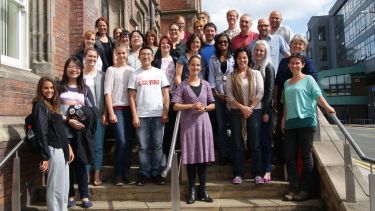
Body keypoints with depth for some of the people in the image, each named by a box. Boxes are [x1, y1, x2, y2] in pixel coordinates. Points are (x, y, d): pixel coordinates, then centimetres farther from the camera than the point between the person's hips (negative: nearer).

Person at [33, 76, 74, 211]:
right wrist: (45, 157, -19)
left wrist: (68, 147, 14)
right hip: (54, 151, -9)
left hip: (62, 150, 9)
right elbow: (41, 133, -16)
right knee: (56, 189, -1)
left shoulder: (53, 105, 16)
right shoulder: (40, 106, -9)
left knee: (64, 188, 15)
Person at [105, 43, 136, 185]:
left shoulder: (132, 70, 12)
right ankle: (118, 175, 2)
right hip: (117, 108, -3)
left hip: (130, 108, 3)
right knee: (121, 141, -12)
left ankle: (126, 174, 13)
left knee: (128, 141, 4)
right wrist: (111, 113, -10)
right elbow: (107, 92, -2)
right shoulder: (111, 70, 3)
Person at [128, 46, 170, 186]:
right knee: (143, 147, 4)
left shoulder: (160, 73, 7)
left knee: (157, 146, 5)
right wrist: (134, 116, -5)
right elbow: (131, 97, 3)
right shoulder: (135, 75, 6)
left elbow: (166, 94, 6)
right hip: (141, 116, 0)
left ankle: (156, 173, 14)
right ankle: (144, 174, 13)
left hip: (158, 115, 1)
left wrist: (166, 112, -3)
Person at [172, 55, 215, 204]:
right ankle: (192, 191, 12)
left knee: (203, 157, 5)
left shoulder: (206, 85, 9)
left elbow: (213, 104, 12)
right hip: (188, 123, -2)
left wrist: (205, 108, -8)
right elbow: (175, 106, -7)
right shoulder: (183, 86, 0)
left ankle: (202, 190, 16)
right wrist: (192, 106, -15)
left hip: (203, 123, 3)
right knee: (191, 157, 1)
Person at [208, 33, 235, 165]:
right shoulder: (213, 59, 10)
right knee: (221, 126, 5)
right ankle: (224, 154, 12)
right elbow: (211, 78, 6)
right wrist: (217, 94, -4)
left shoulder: (233, 58, 4)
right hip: (218, 96, 2)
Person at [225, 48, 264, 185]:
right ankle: (238, 174, 10)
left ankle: (257, 174, 9)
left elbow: (260, 93, -1)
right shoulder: (231, 76, 7)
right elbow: (229, 95, -2)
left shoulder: (256, 74, 6)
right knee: (238, 143, 3)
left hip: (254, 111, 0)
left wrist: (250, 108, -9)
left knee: (255, 143, 0)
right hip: (236, 112, 1)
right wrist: (242, 108, -11)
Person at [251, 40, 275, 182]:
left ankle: (267, 170, 7)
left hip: (264, 108, -4)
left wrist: (266, 111, -13)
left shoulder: (268, 68, -3)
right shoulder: (251, 67, 11)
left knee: (264, 138, -1)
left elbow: (270, 90, -8)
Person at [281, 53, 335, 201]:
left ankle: (305, 190, 9)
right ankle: (294, 189, 11)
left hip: (306, 122, -5)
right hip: (290, 123, 6)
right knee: (289, 156, 3)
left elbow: (318, 95, -9)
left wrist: (327, 107, -23)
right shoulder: (287, 83, 18)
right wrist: (284, 119, 16)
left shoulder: (308, 79, 3)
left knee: (306, 156, 1)